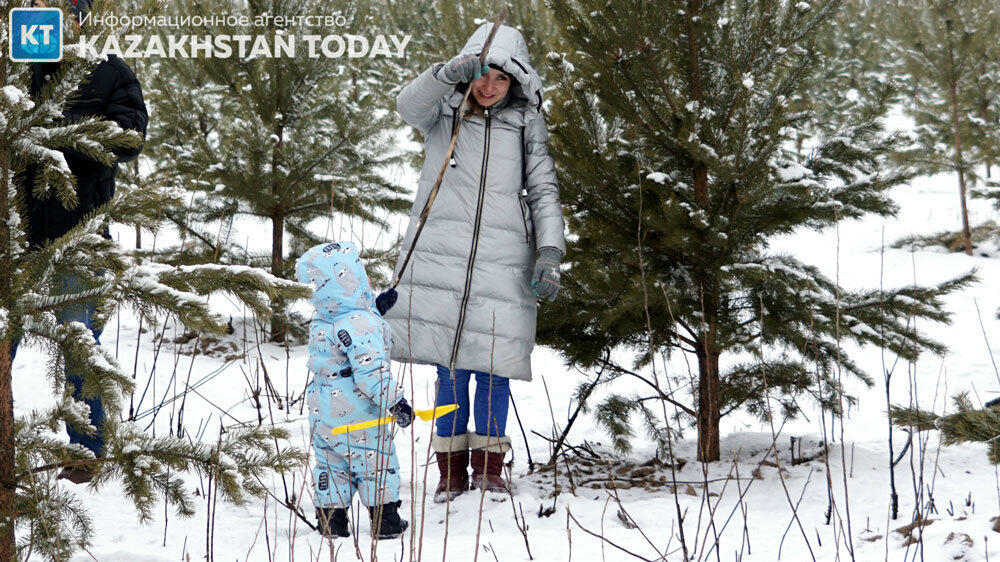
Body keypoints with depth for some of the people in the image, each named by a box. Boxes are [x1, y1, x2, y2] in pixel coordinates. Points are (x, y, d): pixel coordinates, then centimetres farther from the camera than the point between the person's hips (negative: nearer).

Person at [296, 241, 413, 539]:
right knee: (376, 459, 5)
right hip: (356, 411, -7)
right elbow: (370, 370, -27)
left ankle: (331, 520, 17)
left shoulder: (320, 321, 3)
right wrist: (395, 401, -23)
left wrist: (376, 306, 23)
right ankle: (385, 520, 10)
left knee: (330, 462, 16)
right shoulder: (361, 323, -23)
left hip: (322, 410, 7)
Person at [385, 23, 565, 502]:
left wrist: (549, 254, -5)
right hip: (442, 254, -1)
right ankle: (451, 471, 5)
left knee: (492, 366, -3)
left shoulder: (526, 122, 10)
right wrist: (450, 73, -36)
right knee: (450, 368, -2)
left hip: (502, 261, 1)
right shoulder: (443, 110, 6)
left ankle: (489, 467, 8)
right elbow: (410, 105, -17)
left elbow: (544, 191, 8)